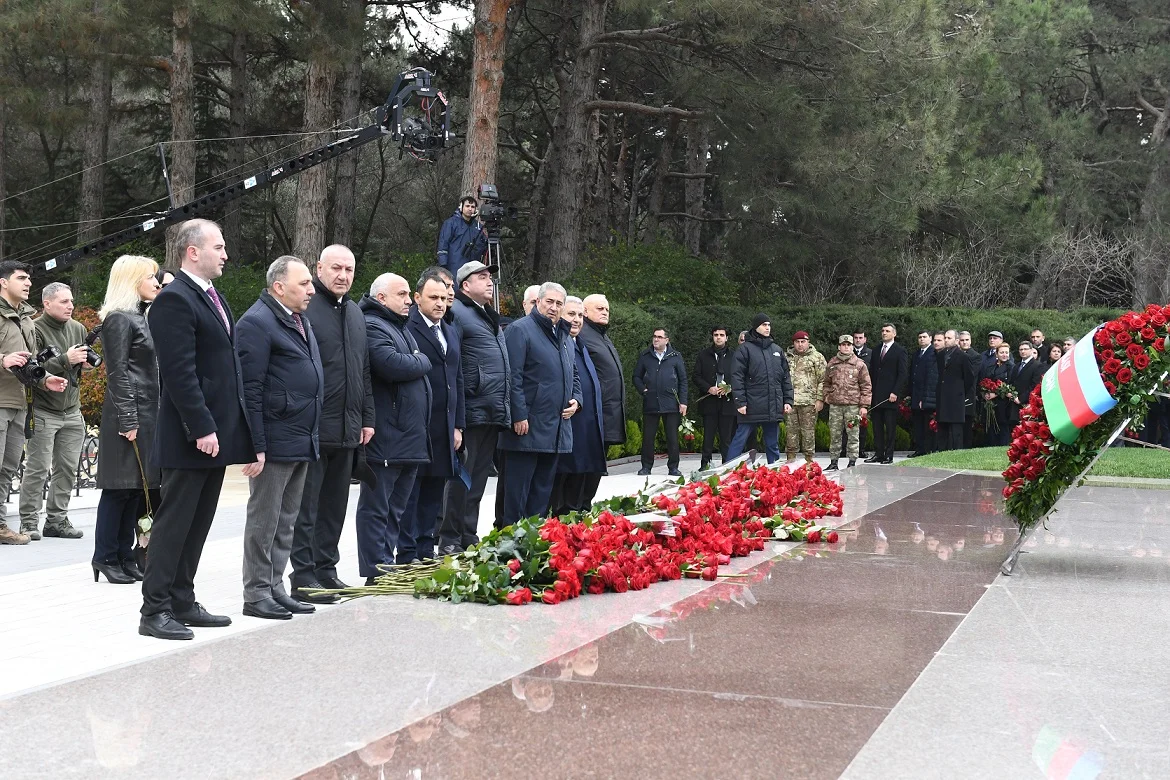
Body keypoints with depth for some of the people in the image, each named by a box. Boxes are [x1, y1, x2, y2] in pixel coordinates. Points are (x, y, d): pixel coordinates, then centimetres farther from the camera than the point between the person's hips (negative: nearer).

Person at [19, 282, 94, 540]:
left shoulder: (78, 329, 9)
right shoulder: (35, 330, -10)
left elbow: (91, 359, 20)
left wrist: (88, 363, -3)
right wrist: (65, 359, -27)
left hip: (72, 410, 6)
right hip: (43, 410, -6)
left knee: (67, 468, 7)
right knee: (37, 469, -5)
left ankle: (57, 520, 15)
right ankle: (29, 523, 1)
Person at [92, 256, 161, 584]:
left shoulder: (141, 317, 19)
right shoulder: (119, 318, -9)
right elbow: (118, 373, -15)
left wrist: (141, 420, 18)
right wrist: (127, 420, -19)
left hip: (147, 415, 9)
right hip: (128, 413, -9)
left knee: (138, 486, 8)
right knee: (119, 487, -4)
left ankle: (125, 555, 13)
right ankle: (105, 557, 3)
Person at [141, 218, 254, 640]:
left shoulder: (213, 297, 16)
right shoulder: (174, 300, -14)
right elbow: (179, 372, -20)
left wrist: (226, 427, 15)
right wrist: (201, 428, -22)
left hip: (216, 429, 9)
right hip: (191, 436, -9)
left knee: (197, 523, 13)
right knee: (173, 522, -3)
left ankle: (182, 602, 21)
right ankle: (154, 611, 3)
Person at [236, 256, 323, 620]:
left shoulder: (301, 320, 15)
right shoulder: (257, 323, -13)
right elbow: (250, 390, -17)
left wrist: (312, 434, 17)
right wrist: (256, 447, -20)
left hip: (303, 440, 9)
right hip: (275, 441, -9)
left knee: (286, 521, 15)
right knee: (264, 519, 0)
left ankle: (275, 588, 23)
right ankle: (256, 594, 8)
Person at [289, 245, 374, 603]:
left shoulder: (355, 313, 16)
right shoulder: (305, 308, -8)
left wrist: (367, 418, 16)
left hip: (347, 430, 8)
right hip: (312, 427, -7)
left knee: (334, 505, 13)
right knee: (306, 505, -2)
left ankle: (326, 569, 21)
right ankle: (303, 575, 3)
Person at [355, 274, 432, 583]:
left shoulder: (400, 327, 21)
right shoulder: (372, 326, -12)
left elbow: (413, 369, 28)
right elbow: (393, 365, -25)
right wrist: (421, 361, -8)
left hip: (410, 438, 10)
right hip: (386, 439, -10)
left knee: (395, 508, 14)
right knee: (377, 508, -3)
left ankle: (387, 567, 21)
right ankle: (377, 574, -1)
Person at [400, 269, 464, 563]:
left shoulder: (451, 334, 19)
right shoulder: (407, 329, -9)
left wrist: (458, 426, 16)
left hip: (444, 429, 8)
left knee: (434, 494, 11)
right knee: (410, 493, -2)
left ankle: (426, 553, 19)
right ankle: (407, 556, 3)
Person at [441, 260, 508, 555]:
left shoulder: (490, 317, 22)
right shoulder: (457, 313, -7)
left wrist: (507, 409, 21)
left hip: (494, 414, 9)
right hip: (471, 412, -9)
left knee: (478, 479, 12)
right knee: (461, 477, -5)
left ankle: (469, 538, 19)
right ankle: (449, 542, 1)